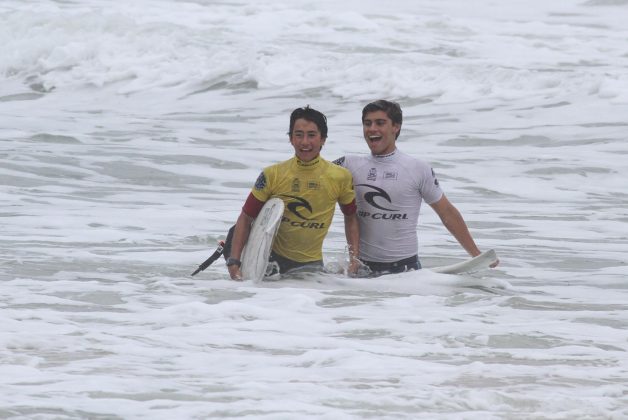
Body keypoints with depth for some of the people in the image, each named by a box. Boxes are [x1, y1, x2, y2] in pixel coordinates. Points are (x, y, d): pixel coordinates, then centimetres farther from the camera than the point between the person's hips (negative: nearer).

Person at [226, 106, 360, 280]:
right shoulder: (273, 175, -7)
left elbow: (351, 218, 11)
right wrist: (233, 262, -15)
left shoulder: (340, 177, -4)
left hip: (310, 263, -2)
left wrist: (354, 258, -1)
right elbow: (245, 219, -5)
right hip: (270, 255, 3)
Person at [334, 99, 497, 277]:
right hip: (364, 266, 2)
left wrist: (476, 255, 4)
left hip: (405, 266, -2)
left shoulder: (418, 169, 0)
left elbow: (447, 213, 4)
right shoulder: (351, 165, 6)